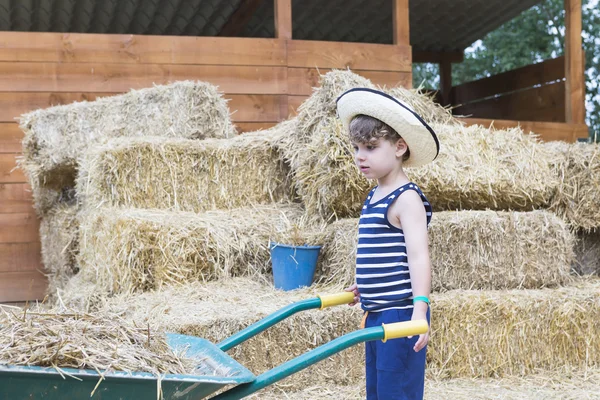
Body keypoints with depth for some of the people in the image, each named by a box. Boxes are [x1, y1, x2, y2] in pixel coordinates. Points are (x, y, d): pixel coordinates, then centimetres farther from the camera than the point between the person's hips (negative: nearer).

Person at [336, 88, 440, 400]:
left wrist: (420, 310, -31)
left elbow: (418, 256, -22)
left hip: (400, 313, -9)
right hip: (376, 314, 9)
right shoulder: (374, 197, 12)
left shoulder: (406, 198, -14)